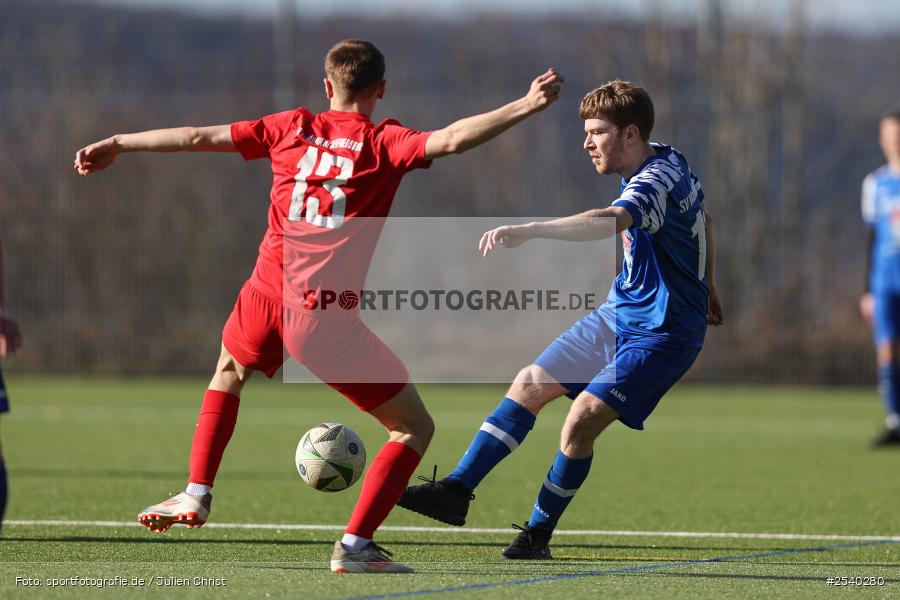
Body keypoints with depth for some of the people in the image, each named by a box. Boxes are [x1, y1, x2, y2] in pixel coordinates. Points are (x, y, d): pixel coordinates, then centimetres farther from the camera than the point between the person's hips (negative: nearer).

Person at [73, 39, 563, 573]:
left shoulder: (293, 128, 12)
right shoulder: (385, 144, 0)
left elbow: (197, 138, 17)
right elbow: (450, 140, -18)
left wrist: (117, 144, 27)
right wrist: (526, 107, -17)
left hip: (267, 298, 5)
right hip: (327, 318, -5)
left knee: (230, 371, 39)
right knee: (414, 427, 7)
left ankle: (196, 494, 34)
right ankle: (355, 545, -5)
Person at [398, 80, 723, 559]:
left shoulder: (657, 180, -27)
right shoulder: (667, 162, 4)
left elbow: (609, 222, -49)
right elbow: (704, 222, 22)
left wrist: (528, 231, -59)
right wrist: (703, 287, 36)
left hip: (662, 335, -10)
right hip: (619, 315, 10)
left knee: (580, 422, -18)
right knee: (530, 384, 4)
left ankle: (539, 533, 0)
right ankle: (457, 491, 7)